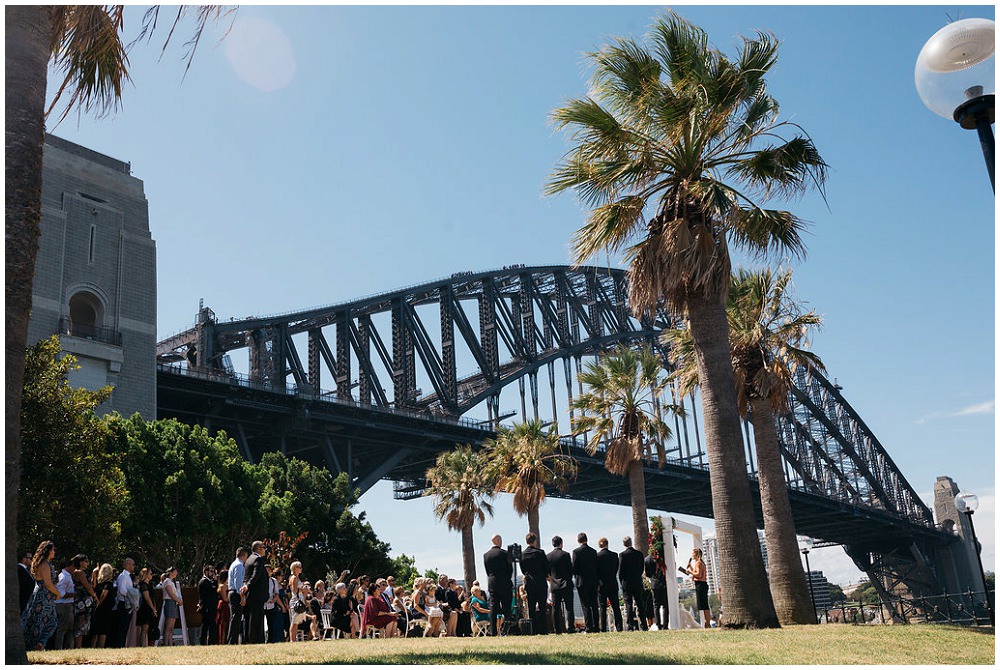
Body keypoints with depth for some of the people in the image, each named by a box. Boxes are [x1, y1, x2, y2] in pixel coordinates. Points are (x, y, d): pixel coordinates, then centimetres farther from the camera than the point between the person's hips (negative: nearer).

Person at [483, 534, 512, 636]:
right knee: (506, 608, 2)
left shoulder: (485, 555, 5)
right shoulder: (505, 553, -7)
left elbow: (487, 571, 9)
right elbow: (510, 568, -3)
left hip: (492, 584, 3)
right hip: (504, 584, -3)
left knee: (492, 607, 4)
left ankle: (492, 630, -1)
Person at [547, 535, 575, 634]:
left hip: (554, 585, 3)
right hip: (566, 585, -3)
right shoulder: (565, 554, -8)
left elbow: (547, 571, 5)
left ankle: (557, 629, 4)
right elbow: (571, 569, -4)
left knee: (555, 608, 6)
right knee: (569, 607, 2)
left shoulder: (548, 556, 0)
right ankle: (570, 628, -2)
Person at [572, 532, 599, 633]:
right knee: (594, 605, 10)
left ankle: (589, 627, -4)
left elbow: (574, 568, -11)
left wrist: (576, 574, 9)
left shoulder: (576, 551, -9)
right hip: (593, 581, 5)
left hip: (582, 582, -5)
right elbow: (597, 566, 8)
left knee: (586, 606, -2)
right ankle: (596, 627, 11)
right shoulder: (593, 551, 6)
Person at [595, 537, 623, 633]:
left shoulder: (597, 556, -9)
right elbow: (616, 569, 7)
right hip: (613, 584, 3)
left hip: (601, 585, -3)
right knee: (616, 607, 8)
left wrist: (598, 581, 8)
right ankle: (619, 627, 6)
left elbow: (595, 570, -5)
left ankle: (603, 628, -3)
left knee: (603, 607, 0)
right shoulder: (614, 555, 1)